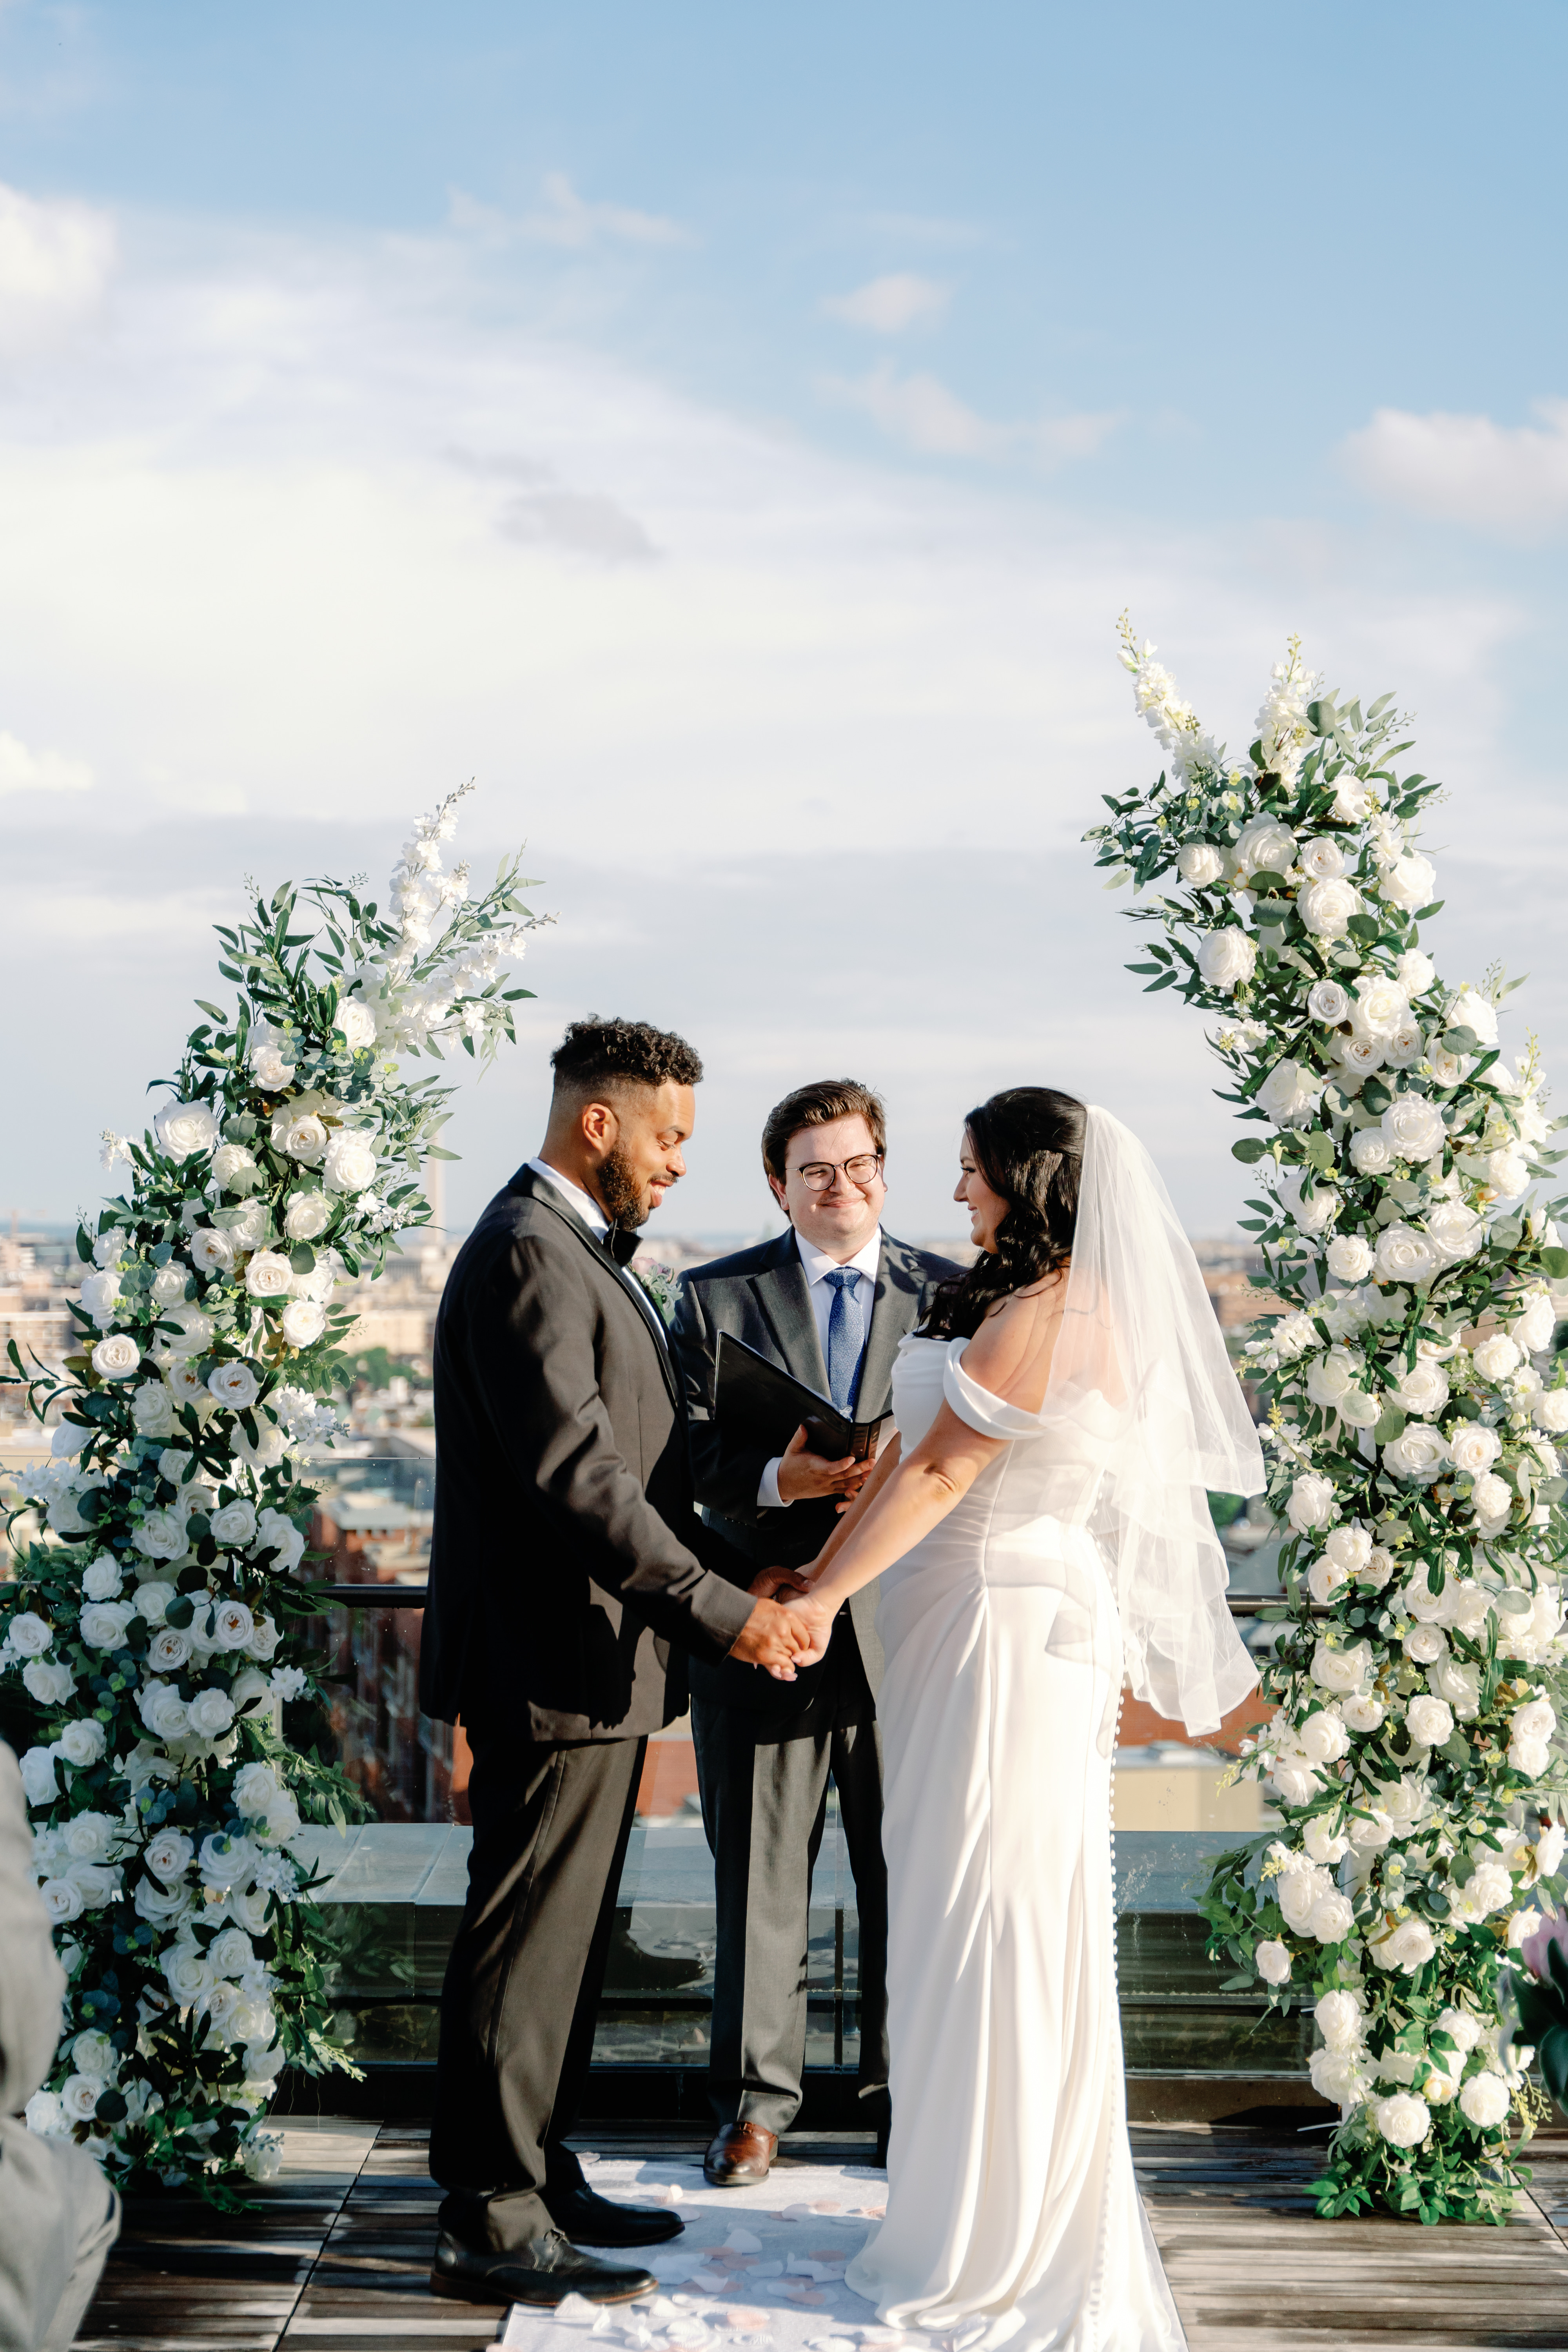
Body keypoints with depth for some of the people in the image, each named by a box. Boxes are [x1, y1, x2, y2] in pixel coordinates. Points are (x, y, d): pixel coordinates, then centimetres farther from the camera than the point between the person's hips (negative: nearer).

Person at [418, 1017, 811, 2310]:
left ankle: (538, 2175, 27)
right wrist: (721, 1609, -23)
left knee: (564, 1942, 17)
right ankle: (492, 2226, 4)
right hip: (553, 1666, -11)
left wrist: (731, 1576, 14)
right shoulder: (526, 1254, -17)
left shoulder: (579, 1252, 17)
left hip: (591, 1665, 11)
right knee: (524, 1948, -4)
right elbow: (576, 1472, -25)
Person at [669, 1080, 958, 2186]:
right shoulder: (716, 1296, 6)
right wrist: (777, 1480, -20)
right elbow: (685, 1452, -1)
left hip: (908, 1629, 1)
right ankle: (756, 2102, 18)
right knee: (759, 1884, 6)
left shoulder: (951, 1295, 8)